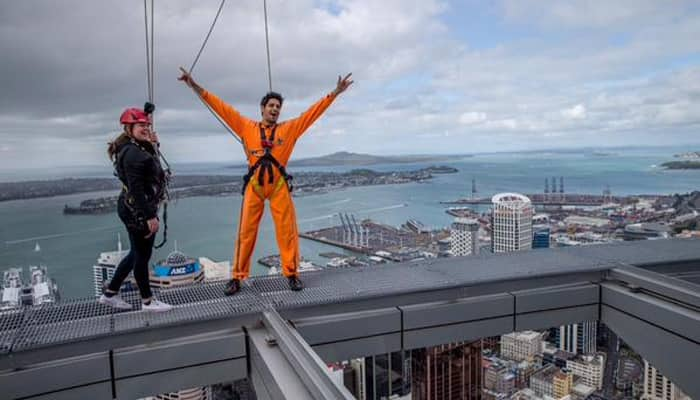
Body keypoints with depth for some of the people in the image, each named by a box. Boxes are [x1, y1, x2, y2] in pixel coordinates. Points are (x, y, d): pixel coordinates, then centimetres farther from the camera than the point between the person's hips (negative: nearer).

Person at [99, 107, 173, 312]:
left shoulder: (135, 148, 12)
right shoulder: (133, 153, -20)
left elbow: (150, 170, 18)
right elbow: (136, 188, -24)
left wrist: (152, 146, 9)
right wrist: (150, 216, -24)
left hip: (134, 210, 10)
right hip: (138, 212, -10)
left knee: (137, 253, 20)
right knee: (142, 255, 3)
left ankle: (110, 293, 31)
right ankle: (147, 301, 18)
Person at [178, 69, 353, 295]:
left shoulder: (289, 129, 9)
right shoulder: (247, 127, 10)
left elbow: (314, 111, 8)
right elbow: (221, 108, 8)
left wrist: (335, 92, 4)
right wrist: (196, 87, 5)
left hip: (279, 185, 0)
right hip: (254, 186, 0)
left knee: (287, 230, 3)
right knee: (246, 232, 4)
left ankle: (292, 274, 16)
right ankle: (237, 277, 14)